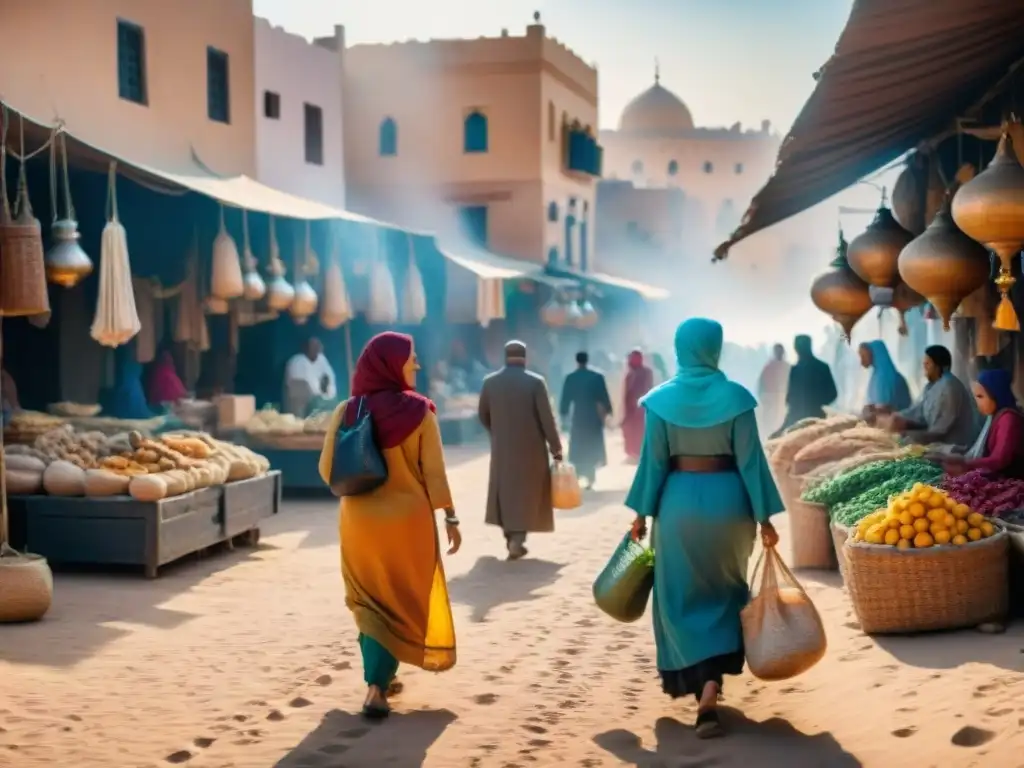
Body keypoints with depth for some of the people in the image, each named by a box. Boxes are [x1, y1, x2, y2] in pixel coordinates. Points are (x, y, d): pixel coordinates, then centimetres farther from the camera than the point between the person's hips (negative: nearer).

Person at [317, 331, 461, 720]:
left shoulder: (346, 411, -5)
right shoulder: (419, 412, -11)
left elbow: (327, 469, -1)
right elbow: (434, 473, -10)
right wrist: (450, 517, 0)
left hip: (359, 519, 3)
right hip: (408, 519, -2)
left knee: (370, 602, 21)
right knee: (403, 604, 9)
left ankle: (379, 676, 26)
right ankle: (376, 688, -2)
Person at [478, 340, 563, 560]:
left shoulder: (490, 382, -2)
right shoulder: (535, 382, -12)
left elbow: (483, 416, 6)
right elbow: (547, 418, -11)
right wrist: (555, 447, -2)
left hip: (502, 448, 3)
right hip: (530, 448, -3)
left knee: (506, 492, 16)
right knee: (526, 493, 5)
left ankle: (511, 537, 22)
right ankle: (517, 539, -4)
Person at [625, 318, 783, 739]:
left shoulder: (661, 399, -3)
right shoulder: (736, 397, -5)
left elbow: (653, 461, -2)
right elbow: (750, 461, -5)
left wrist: (642, 512, 6)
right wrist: (764, 518, 0)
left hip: (679, 501, 0)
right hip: (726, 499, 0)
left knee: (682, 598, 11)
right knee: (724, 592, 20)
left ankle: (698, 683, -1)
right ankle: (710, 683, 16)